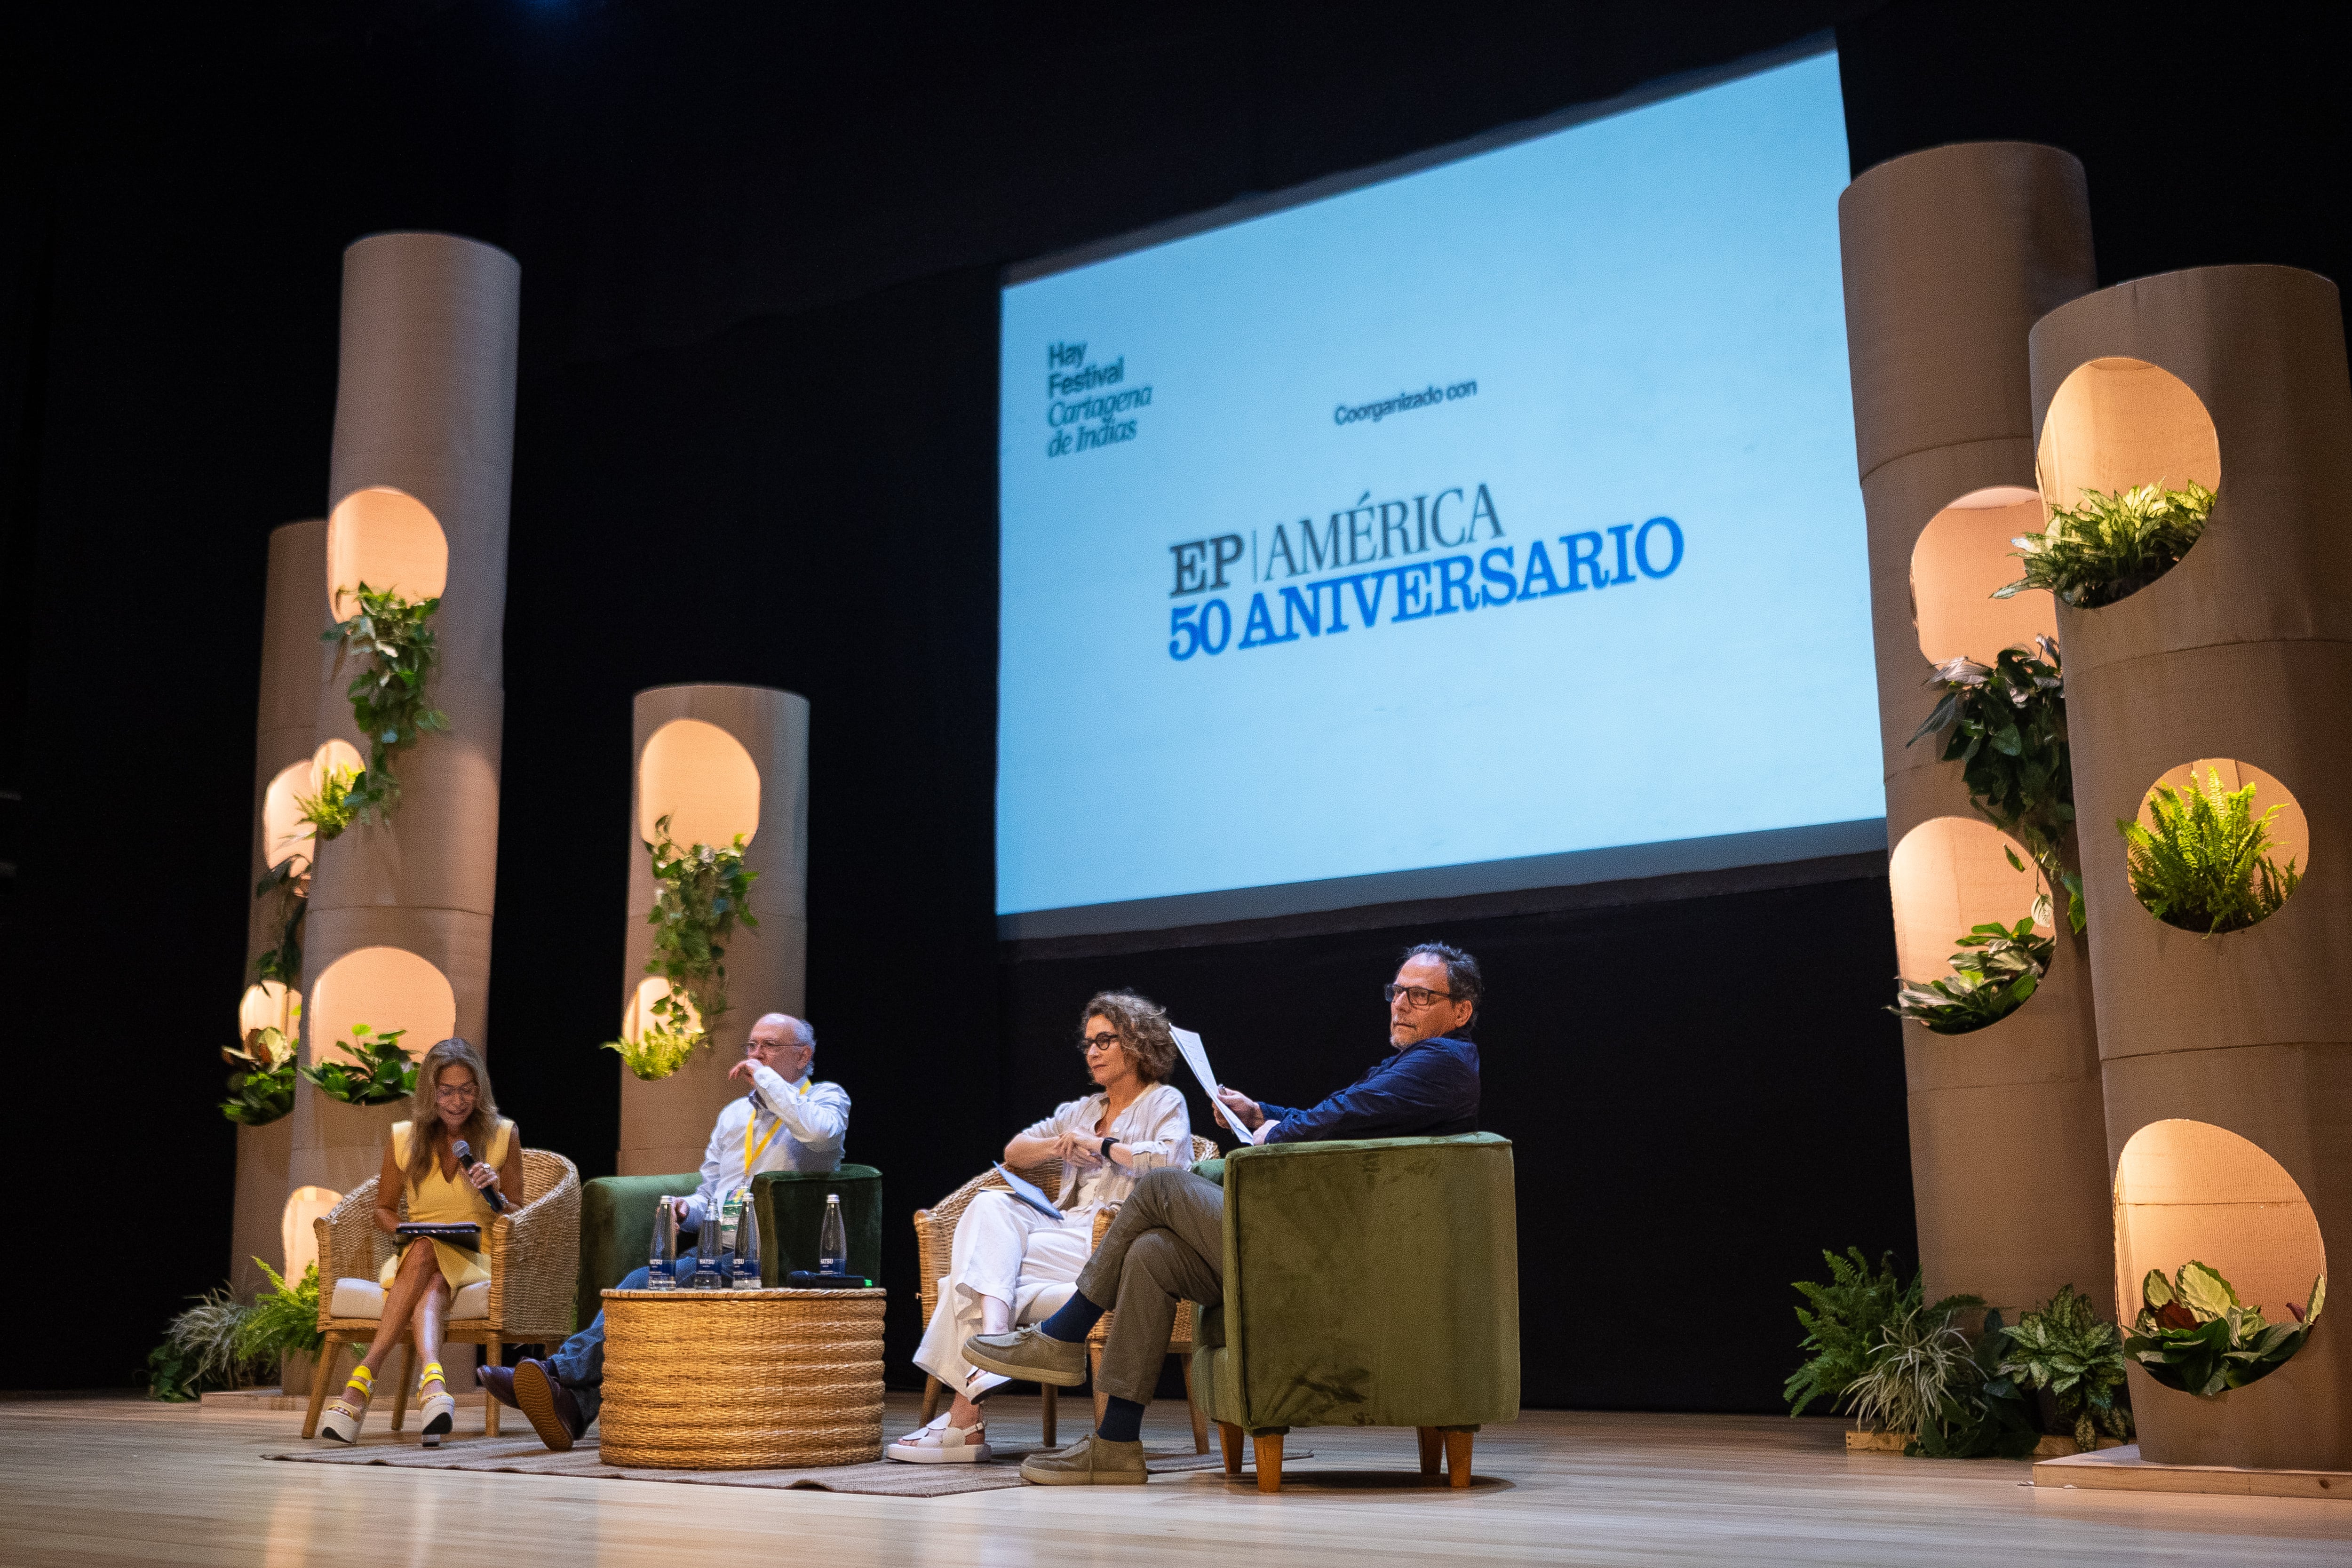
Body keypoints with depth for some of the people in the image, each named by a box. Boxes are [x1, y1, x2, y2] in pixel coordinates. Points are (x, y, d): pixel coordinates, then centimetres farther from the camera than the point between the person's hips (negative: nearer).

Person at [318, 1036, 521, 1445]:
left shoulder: (503, 1136, 5)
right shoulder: (404, 1139, 8)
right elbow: (383, 1209, 17)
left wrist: (496, 1190, -13)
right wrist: (405, 1232, -5)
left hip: (477, 1259, -1)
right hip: (415, 1256, 1)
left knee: (429, 1274, -36)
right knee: (424, 1249, -37)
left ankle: (365, 1374, -47)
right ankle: (432, 1378, -58)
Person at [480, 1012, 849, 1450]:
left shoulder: (827, 1098, 7)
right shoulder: (734, 1114, 28)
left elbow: (821, 1132, -20)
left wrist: (765, 1079, -9)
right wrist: (688, 1208, 4)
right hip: (716, 1250, 6)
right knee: (643, 1287, -25)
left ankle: (561, 1372, -29)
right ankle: (576, 1402, -37)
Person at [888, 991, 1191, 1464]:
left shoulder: (1165, 1102, 8)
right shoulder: (1080, 1110, 29)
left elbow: (1170, 1164, -12)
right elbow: (1014, 1152, 26)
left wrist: (1102, 1145, -5)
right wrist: (1058, 1145, 6)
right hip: (1067, 1225, 7)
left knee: (986, 1260, -25)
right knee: (990, 1204, -25)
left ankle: (966, 1416, -31)